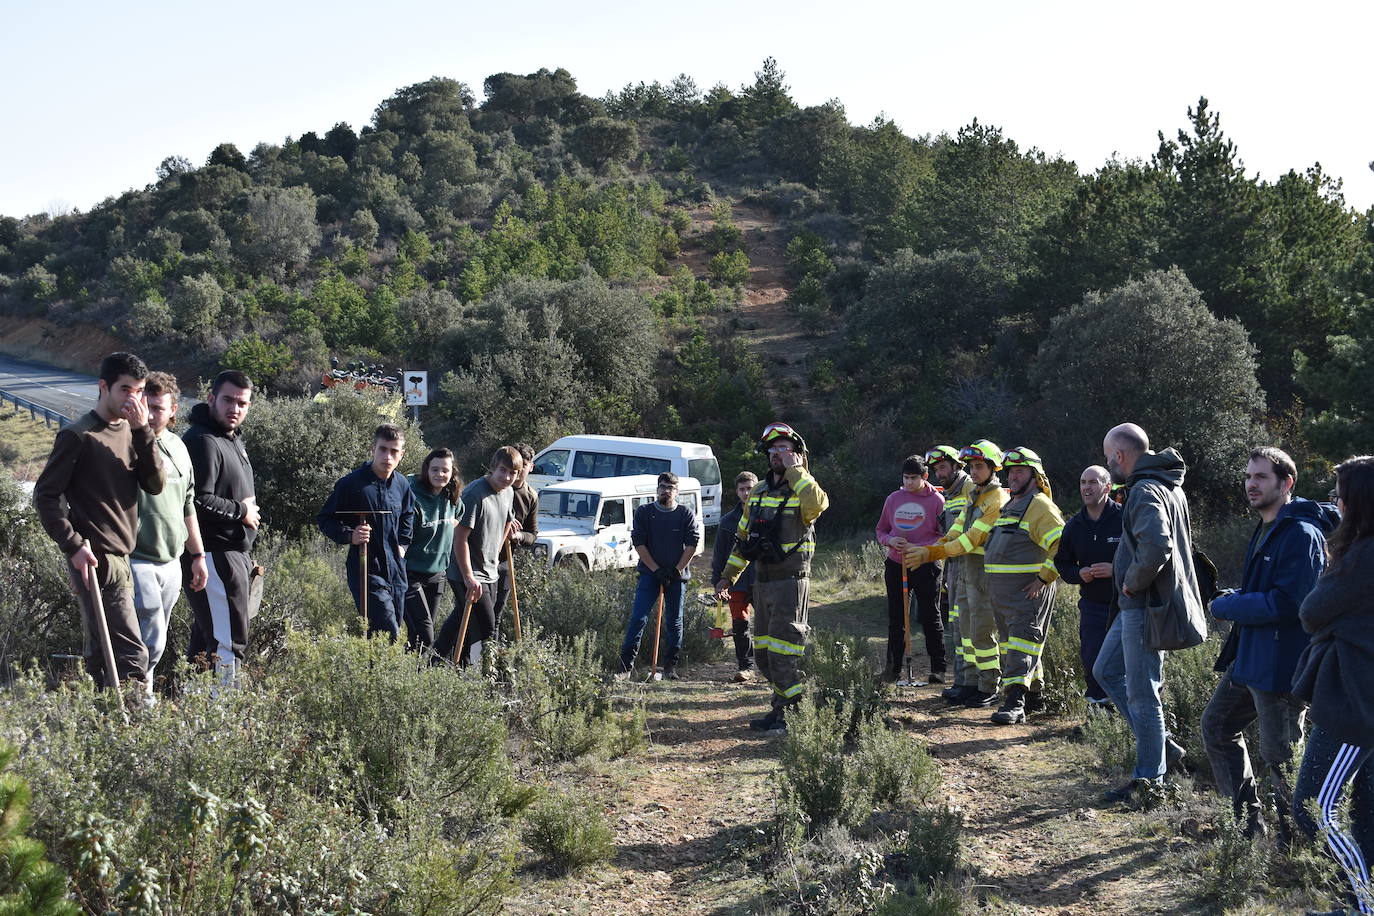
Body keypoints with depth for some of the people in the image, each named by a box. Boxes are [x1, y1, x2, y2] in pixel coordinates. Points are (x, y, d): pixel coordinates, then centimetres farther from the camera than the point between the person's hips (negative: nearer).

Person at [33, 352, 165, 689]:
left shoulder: (131, 431, 12)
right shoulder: (78, 435, -8)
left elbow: (156, 484, 0)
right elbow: (45, 495, -8)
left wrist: (142, 431, -9)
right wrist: (73, 545, -16)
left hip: (120, 557, 8)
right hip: (94, 559, -8)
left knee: (101, 653, 13)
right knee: (132, 656, -13)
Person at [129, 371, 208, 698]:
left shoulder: (178, 447, 13)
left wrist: (197, 555, 22)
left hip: (171, 562, 7)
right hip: (136, 560, -7)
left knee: (155, 641, 11)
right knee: (151, 641, -11)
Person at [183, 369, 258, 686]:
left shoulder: (233, 439, 18)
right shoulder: (203, 442, -16)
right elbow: (198, 500, -27)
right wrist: (241, 511, -12)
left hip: (235, 552, 11)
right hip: (215, 555, -11)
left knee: (203, 639, 17)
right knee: (228, 644, -11)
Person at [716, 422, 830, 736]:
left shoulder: (802, 490, -7)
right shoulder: (759, 492, 14)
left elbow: (817, 504, -34)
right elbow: (743, 536, 21)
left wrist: (795, 470, -22)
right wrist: (728, 576, 20)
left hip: (790, 581, -8)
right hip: (762, 579, 8)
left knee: (783, 650, -8)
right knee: (763, 651, 13)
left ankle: (787, 713, -1)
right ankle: (782, 703, 25)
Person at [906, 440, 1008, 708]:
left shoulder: (998, 500, -14)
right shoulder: (973, 496, 16)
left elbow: (972, 539, -20)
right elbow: (956, 533, 12)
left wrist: (931, 553, -22)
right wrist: (925, 552, -3)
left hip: (986, 572, -9)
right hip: (967, 568, 9)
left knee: (982, 632, -5)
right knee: (966, 629, 12)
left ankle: (989, 689, 3)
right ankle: (972, 683, 20)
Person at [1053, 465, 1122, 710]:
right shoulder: (1074, 525, 7)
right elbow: (1062, 562, 17)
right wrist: (1079, 574, -5)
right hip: (1092, 604, 4)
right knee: (1091, 658, -1)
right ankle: (1098, 703, 15)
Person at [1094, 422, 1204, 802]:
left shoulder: (1146, 492, -19)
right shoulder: (1168, 486, 14)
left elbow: (1156, 546, -35)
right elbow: (1179, 541, 24)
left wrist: (1131, 583, -19)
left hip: (1145, 605, -11)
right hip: (1135, 604, 11)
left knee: (1141, 691, -2)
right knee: (1106, 671, 20)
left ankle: (1150, 778, 7)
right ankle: (1156, 740, 24)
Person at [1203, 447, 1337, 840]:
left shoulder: (1301, 534, -18)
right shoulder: (1267, 528, 14)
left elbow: (1286, 603, -25)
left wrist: (1225, 607, -13)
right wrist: (1238, 600, 6)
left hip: (1279, 666, -11)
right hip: (1249, 657, 11)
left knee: (1279, 754, -2)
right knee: (1217, 726, 19)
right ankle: (1249, 824, 30)